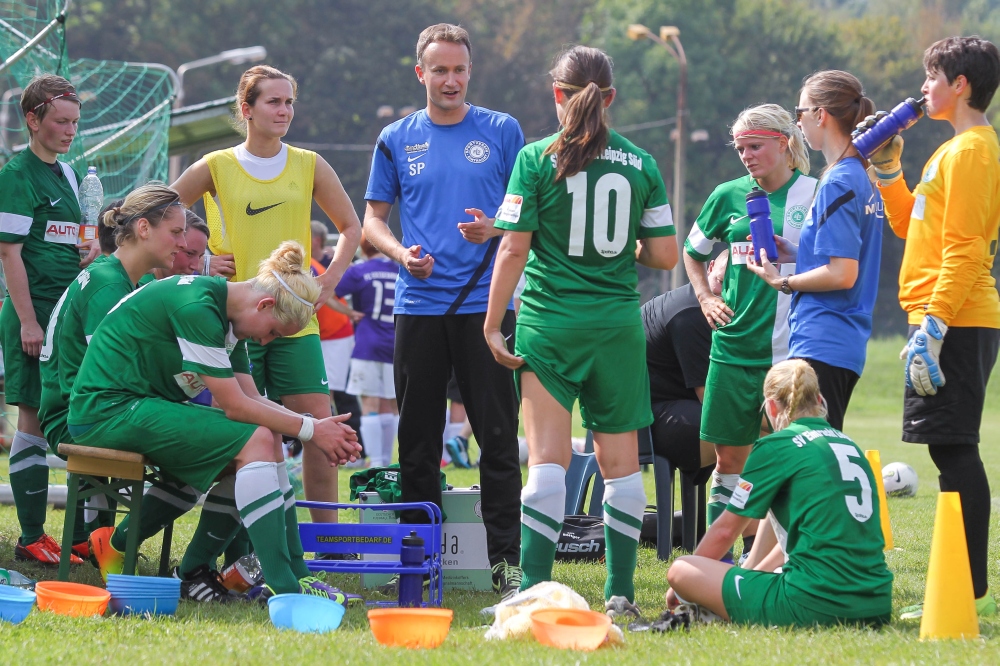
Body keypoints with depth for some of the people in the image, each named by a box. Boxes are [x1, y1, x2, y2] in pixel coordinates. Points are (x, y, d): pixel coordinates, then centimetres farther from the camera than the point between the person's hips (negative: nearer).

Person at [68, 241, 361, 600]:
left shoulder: (226, 314, 10)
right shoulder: (196, 307, -21)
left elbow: (253, 398, 9)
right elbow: (234, 406, -19)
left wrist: (318, 427, -4)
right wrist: (309, 430, -12)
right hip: (108, 409, -10)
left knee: (267, 437, 5)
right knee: (256, 441, -19)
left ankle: (294, 574, 4)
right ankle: (282, 588, -24)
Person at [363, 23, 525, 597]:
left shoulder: (502, 132, 5)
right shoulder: (397, 139, 11)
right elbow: (373, 218, 13)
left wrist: (495, 228, -14)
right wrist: (400, 252, -7)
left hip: (486, 303, -2)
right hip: (419, 306, 2)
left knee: (499, 436, -5)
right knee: (418, 440, 5)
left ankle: (506, 559, -3)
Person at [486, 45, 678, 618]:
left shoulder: (537, 159, -4)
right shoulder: (641, 164, 3)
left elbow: (513, 250, -6)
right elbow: (665, 255, 4)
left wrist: (493, 325, 1)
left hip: (550, 323, -2)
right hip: (619, 325, 2)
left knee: (549, 460, -5)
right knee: (621, 462, 10)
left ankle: (535, 589, -13)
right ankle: (621, 592, 12)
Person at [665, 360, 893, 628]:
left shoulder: (776, 447, -2)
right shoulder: (850, 445, 18)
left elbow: (725, 530, 6)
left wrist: (682, 586, 22)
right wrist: (754, 571, 38)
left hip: (815, 606, -7)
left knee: (680, 570, 3)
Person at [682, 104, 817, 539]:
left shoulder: (813, 194, 0)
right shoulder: (729, 196, 9)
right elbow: (692, 251, 25)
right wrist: (706, 298, 12)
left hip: (792, 345, -3)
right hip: (735, 344, 3)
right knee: (729, 457, 7)